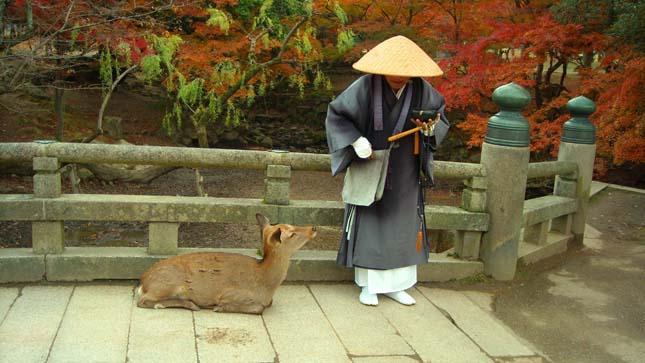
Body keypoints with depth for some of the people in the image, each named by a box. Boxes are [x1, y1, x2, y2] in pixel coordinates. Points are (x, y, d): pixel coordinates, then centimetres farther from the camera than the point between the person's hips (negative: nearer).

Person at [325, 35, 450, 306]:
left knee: (402, 225, 9)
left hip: (404, 174, 3)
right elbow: (335, 114, -9)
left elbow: (440, 115, 4)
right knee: (369, 223, 3)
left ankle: (395, 284, 22)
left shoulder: (421, 88, -10)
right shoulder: (366, 86, -18)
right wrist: (356, 140, -22)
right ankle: (368, 284, 17)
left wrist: (432, 127, -19)